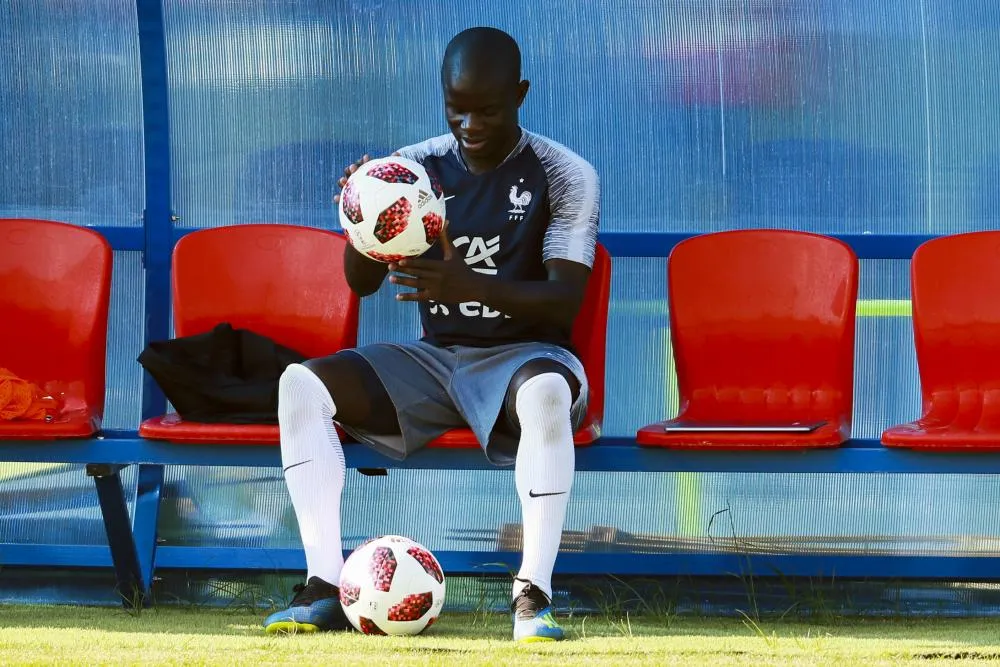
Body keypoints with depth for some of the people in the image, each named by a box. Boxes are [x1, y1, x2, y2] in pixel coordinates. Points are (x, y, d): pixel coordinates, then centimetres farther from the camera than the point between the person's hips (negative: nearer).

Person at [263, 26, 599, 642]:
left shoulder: (565, 175, -6)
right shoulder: (417, 167, 4)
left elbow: (565, 300, -16)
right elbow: (362, 282, 0)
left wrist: (472, 284, -34)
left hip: (525, 353, -4)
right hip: (435, 358, 4)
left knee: (546, 393, -42)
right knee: (302, 384, -20)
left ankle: (533, 593, -38)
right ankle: (326, 587, -23)